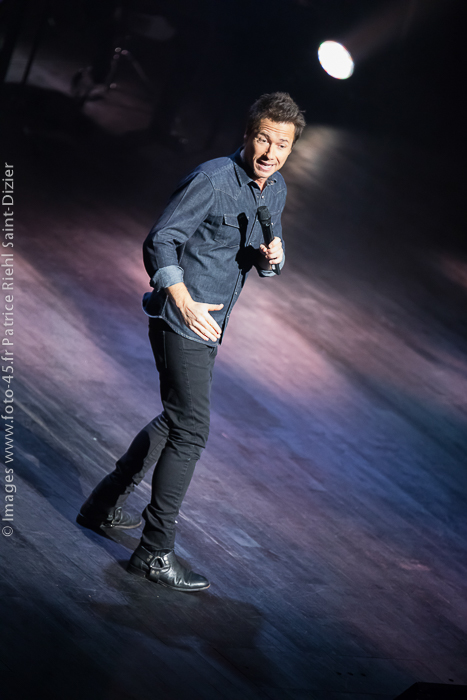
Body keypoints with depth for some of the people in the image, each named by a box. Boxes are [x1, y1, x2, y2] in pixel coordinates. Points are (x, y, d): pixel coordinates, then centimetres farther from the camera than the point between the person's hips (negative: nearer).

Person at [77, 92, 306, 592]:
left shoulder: (276, 190, 8)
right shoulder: (212, 179, -17)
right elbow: (160, 241, -18)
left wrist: (269, 257, -7)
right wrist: (184, 302, -29)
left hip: (207, 326, 10)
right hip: (182, 320, -10)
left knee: (176, 420, 21)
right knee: (190, 430, -12)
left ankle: (104, 507, 36)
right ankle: (155, 552, -5)